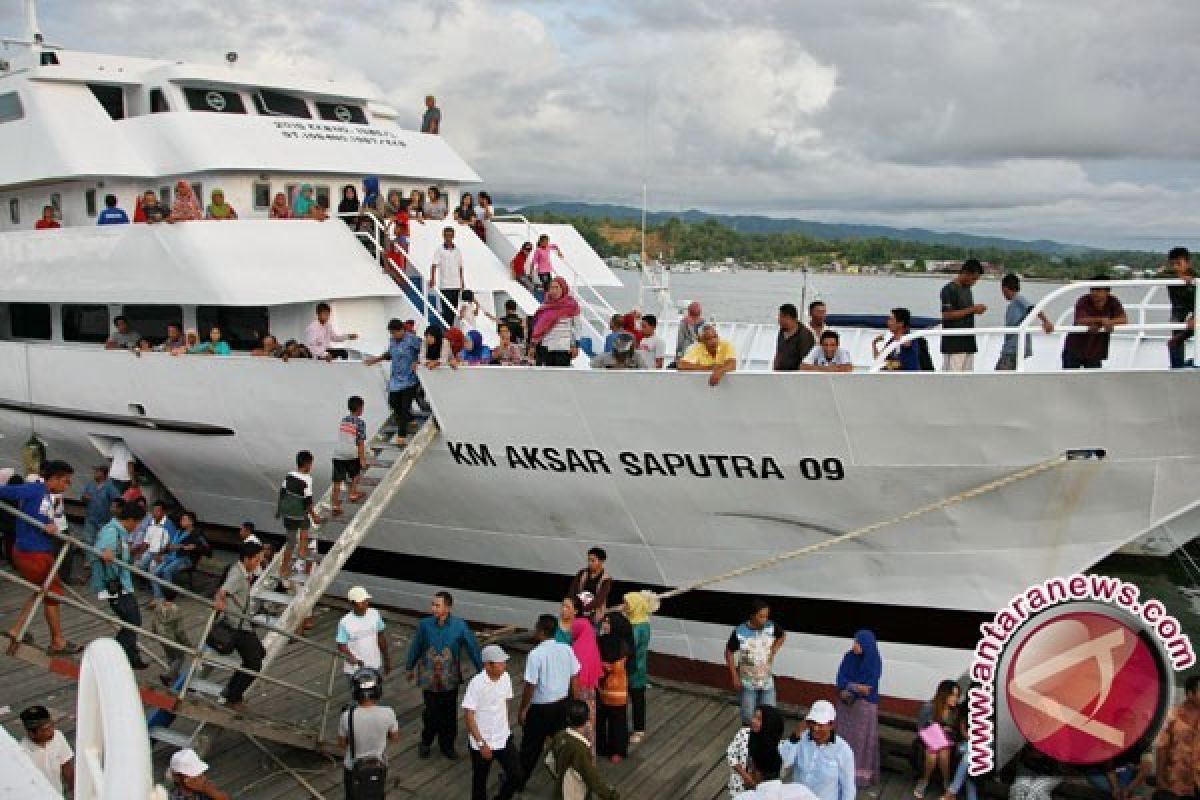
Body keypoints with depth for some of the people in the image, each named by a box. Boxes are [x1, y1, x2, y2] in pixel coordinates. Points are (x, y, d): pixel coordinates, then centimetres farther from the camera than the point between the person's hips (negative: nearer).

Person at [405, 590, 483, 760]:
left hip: (450, 680, 0)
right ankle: (425, 742, 33)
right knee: (431, 714, 6)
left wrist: (482, 671, -1)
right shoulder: (425, 624, -12)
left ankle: (447, 745, 33)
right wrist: (410, 667, 16)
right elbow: (416, 647, 4)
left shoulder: (459, 626, -14)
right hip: (429, 678, 0)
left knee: (449, 714, 13)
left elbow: (473, 648, -5)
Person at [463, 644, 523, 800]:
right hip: (482, 742, -5)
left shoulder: (505, 677, -5)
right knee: (480, 780, 14)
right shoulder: (477, 684, -23)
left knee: (516, 775, 2)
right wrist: (481, 743, -20)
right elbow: (468, 715, -20)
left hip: (504, 739, 5)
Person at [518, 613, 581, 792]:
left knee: (531, 746, 13)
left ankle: (519, 781, 29)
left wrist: (522, 710, -5)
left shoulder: (535, 654, -22)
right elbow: (574, 679, 2)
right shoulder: (567, 649, -6)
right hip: (562, 704, 4)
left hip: (541, 707, -4)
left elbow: (530, 686, -19)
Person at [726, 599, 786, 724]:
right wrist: (734, 677, -9)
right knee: (748, 716, 9)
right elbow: (729, 653, -10)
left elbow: (782, 635, 9)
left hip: (767, 681, 2)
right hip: (747, 683, -2)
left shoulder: (771, 627, -15)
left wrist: (774, 650, -3)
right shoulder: (740, 632, -23)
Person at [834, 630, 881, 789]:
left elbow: (869, 688, -17)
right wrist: (858, 687, -17)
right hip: (846, 703, 4)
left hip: (865, 705, -4)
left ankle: (861, 774, 9)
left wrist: (849, 686, -12)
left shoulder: (875, 662, -13)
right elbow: (840, 680, -4)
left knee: (862, 739, 1)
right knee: (845, 736, 9)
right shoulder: (849, 657, -2)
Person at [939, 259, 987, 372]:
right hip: (953, 345, -9)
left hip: (968, 342, 9)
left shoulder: (967, 289, 16)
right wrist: (972, 309, -16)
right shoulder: (949, 289, -10)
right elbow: (947, 315, -18)